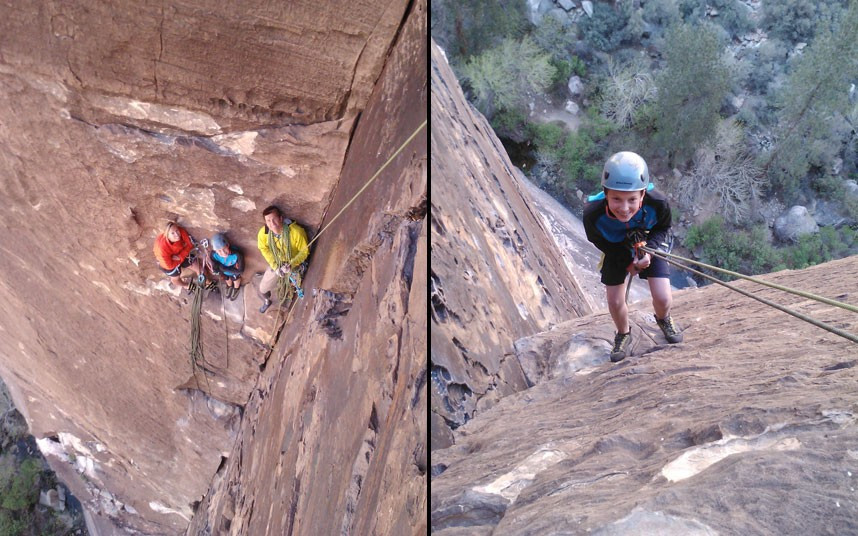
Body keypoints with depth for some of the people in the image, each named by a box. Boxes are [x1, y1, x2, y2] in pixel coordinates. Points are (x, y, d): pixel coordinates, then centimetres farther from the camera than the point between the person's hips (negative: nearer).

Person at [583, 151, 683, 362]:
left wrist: (649, 251, -30)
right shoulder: (593, 214, -39)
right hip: (616, 251, 0)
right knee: (615, 302, 4)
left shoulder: (657, 204, -38)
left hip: (648, 246, 0)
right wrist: (627, 261, -20)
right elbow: (600, 242, -15)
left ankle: (663, 320, 32)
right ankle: (623, 335, 39)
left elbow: (663, 228, -13)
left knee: (663, 299, -7)